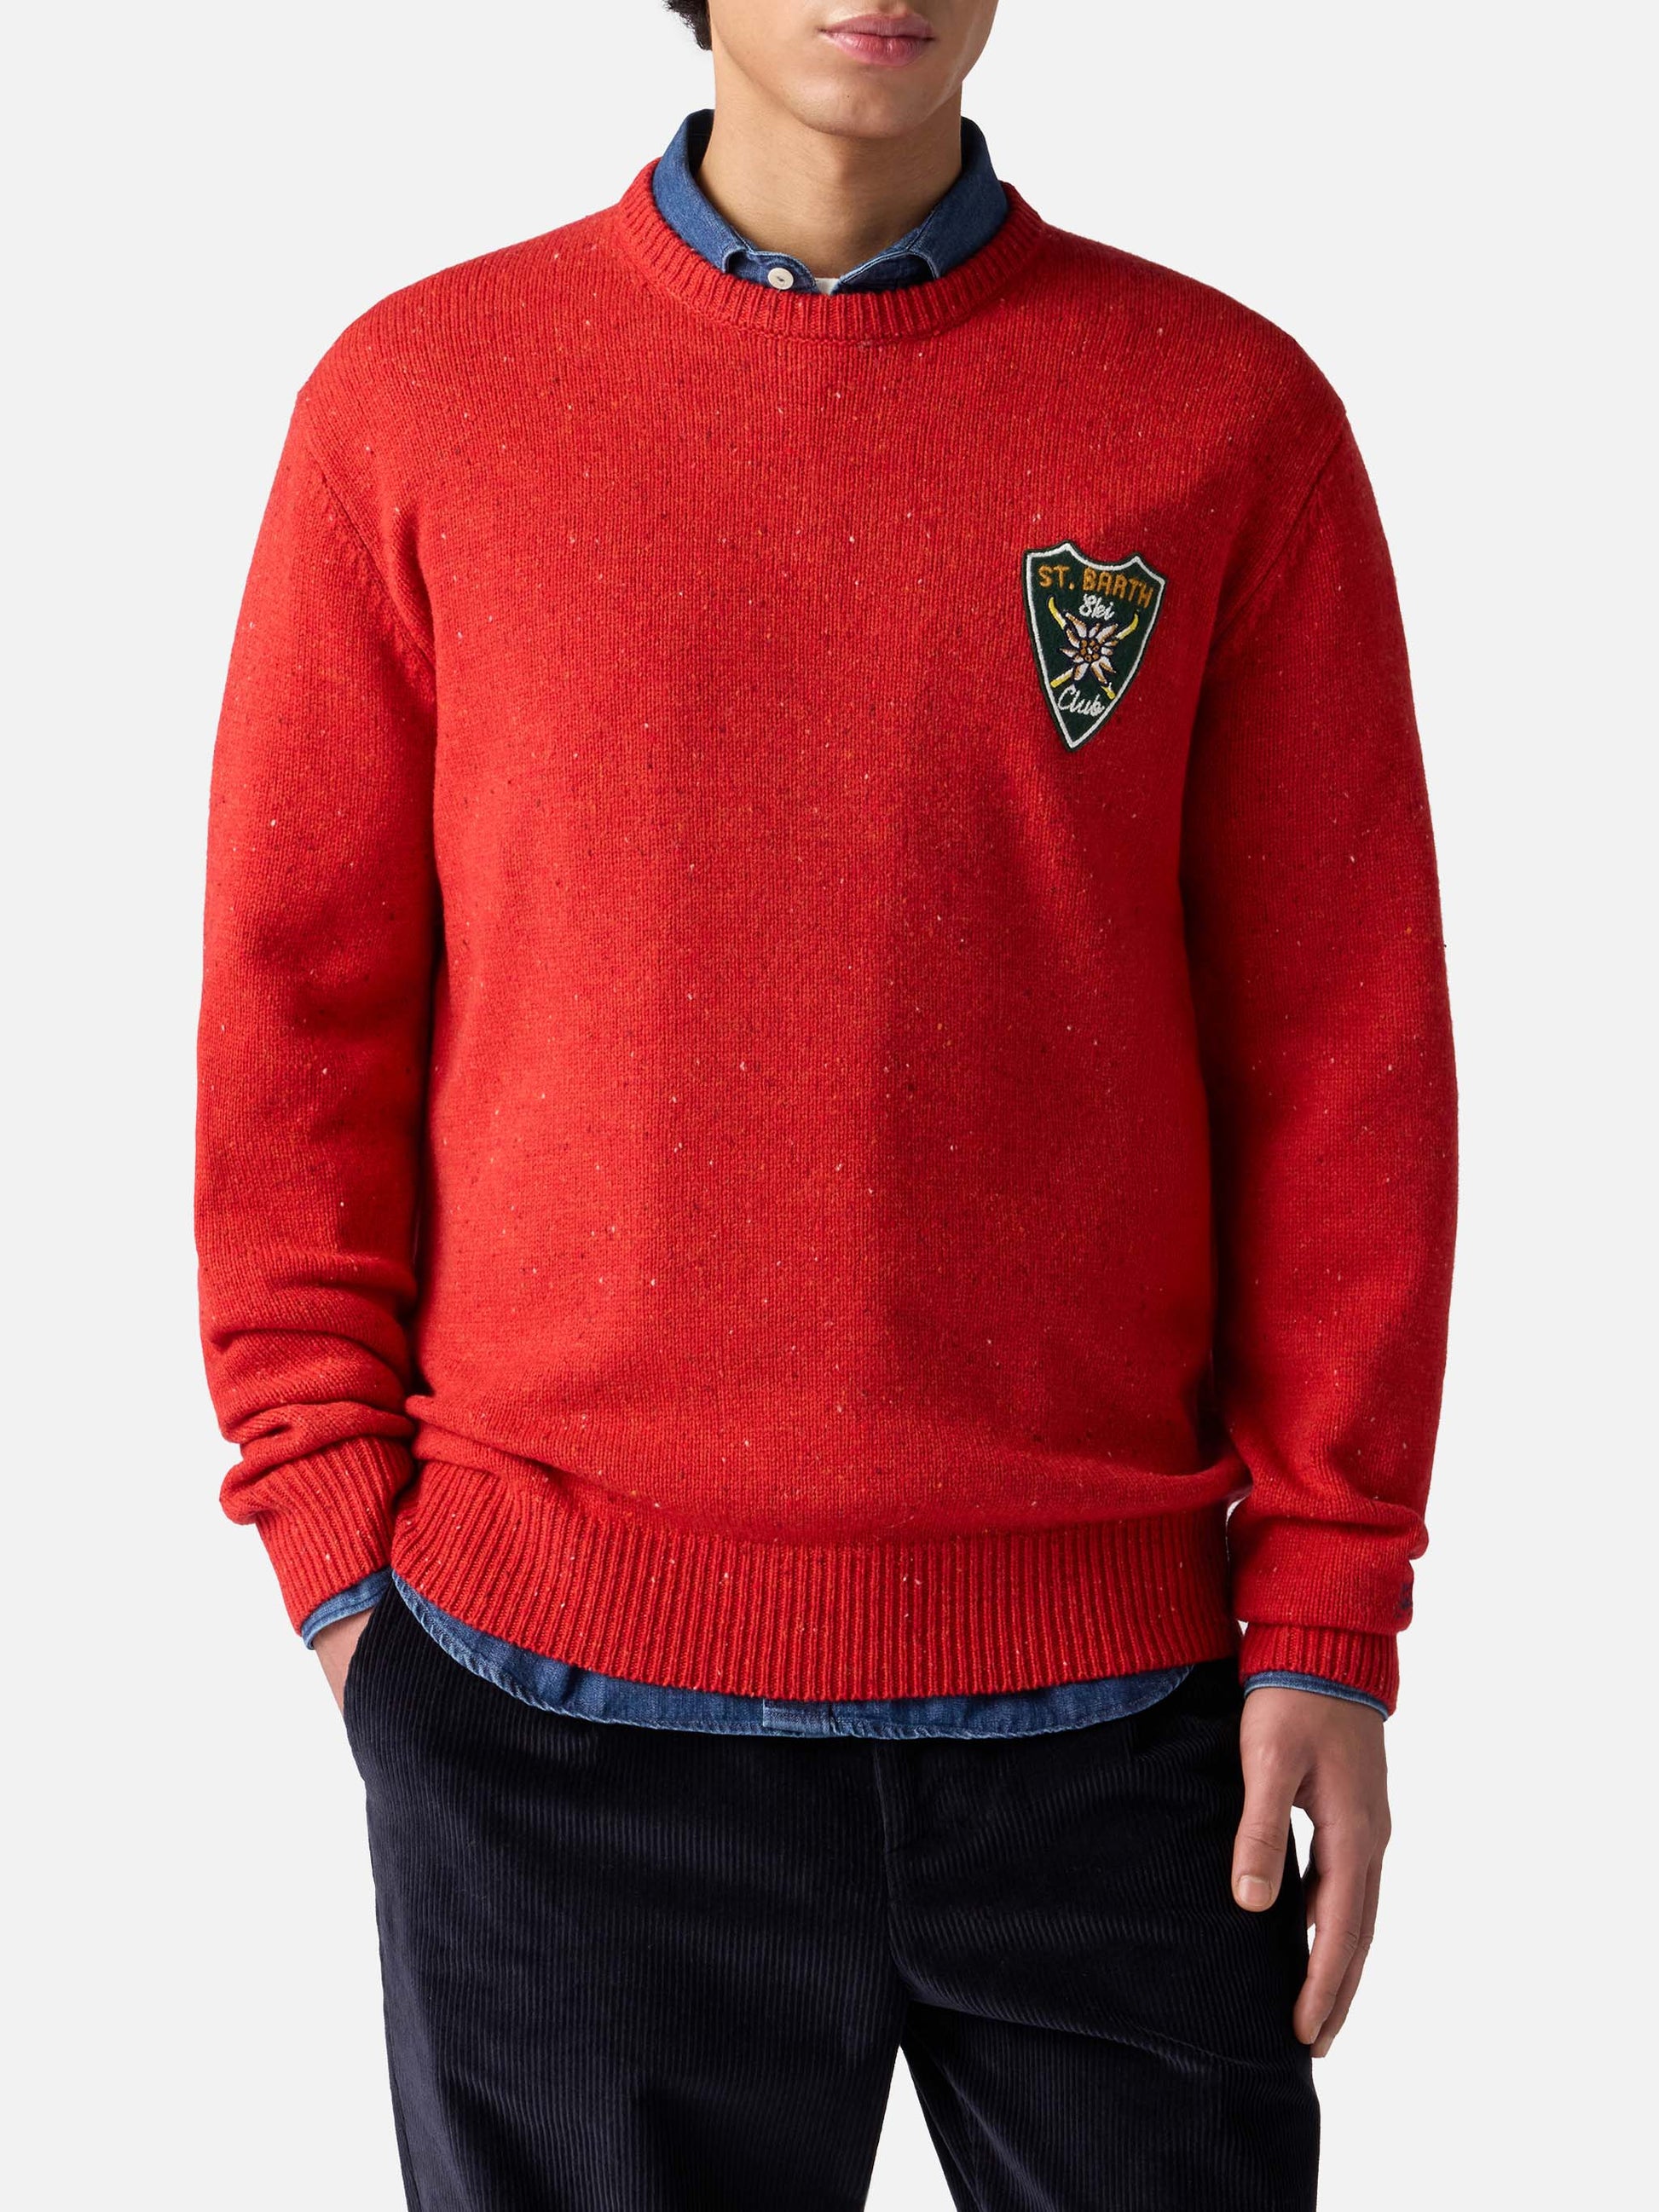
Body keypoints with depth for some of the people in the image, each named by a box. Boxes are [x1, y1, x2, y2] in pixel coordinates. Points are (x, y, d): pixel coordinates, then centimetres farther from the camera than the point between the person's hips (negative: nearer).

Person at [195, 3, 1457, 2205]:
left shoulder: (1230, 412, 2)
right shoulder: (418, 397, 3)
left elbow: (1341, 1051, 2)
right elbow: (295, 1011, 5)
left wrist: (1329, 1615, -1)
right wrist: (336, 1532, -1)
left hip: (1105, 1690, 0)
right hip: (560, 1689, 0)